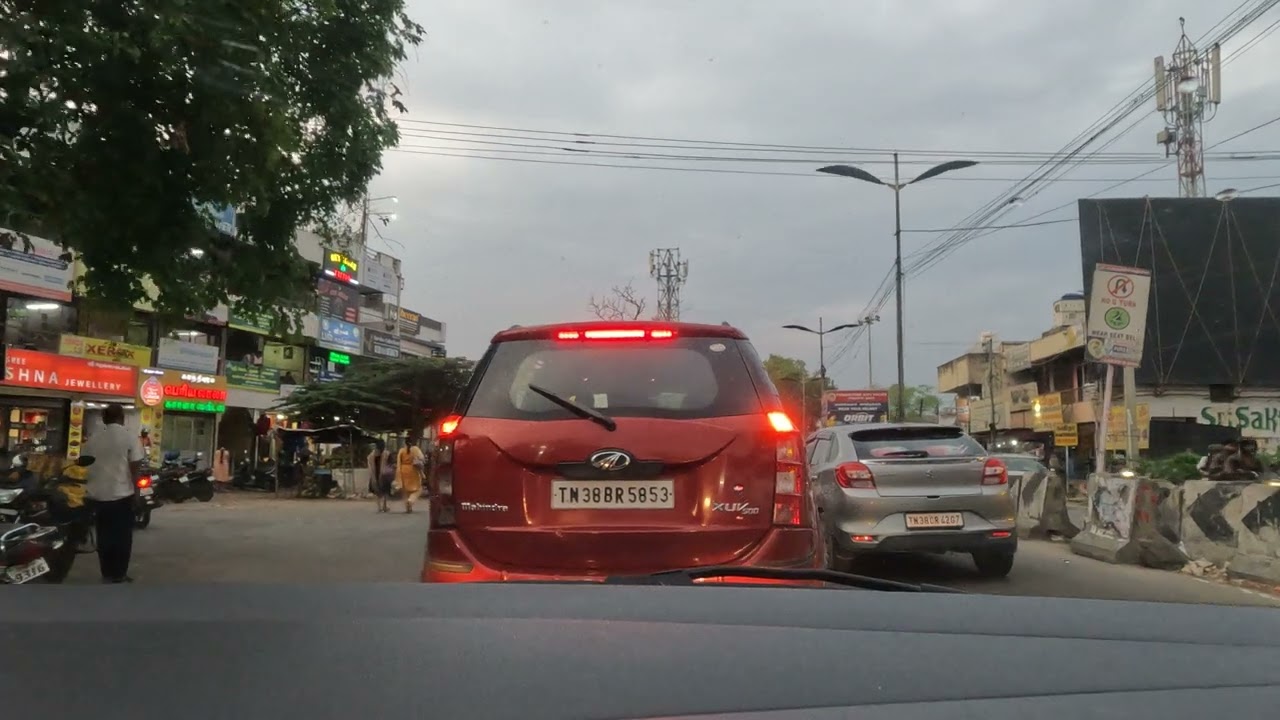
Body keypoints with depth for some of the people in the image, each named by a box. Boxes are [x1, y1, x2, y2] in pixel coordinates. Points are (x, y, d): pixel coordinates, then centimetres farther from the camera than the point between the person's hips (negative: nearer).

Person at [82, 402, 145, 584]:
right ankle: (119, 574, 6)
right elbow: (135, 467, -11)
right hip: (122, 494, -4)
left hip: (98, 495, 5)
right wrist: (135, 488, 0)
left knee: (104, 536, 12)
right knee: (122, 536, 4)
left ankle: (107, 574, 16)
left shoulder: (93, 439, 7)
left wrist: (89, 487, 25)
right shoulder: (129, 438, -8)